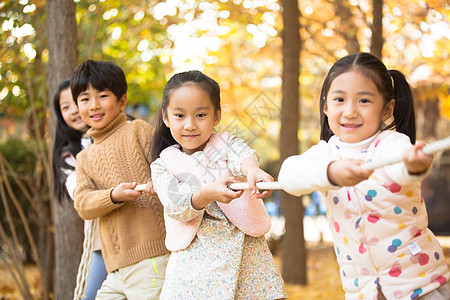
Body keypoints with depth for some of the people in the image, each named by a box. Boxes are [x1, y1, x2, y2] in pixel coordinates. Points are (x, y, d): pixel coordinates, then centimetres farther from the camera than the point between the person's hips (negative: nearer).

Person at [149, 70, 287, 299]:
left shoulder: (227, 143, 6)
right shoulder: (162, 166, 5)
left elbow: (243, 155, -18)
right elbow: (175, 206, -11)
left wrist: (253, 170, -43)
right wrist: (207, 193, -32)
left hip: (244, 251, 0)